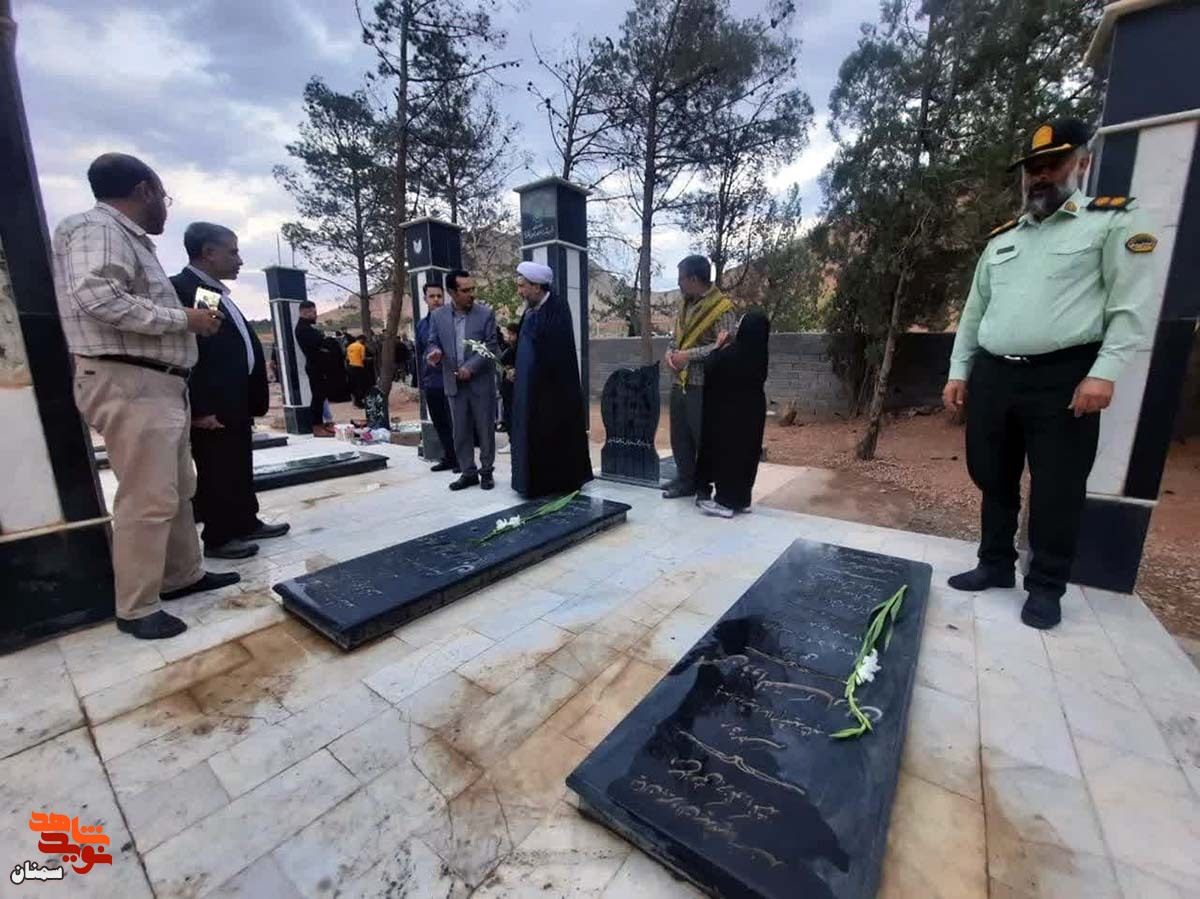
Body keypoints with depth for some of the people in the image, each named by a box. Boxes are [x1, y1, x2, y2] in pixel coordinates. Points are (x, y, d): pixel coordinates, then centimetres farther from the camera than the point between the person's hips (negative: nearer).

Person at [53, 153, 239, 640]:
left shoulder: (130, 239, 22)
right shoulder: (97, 228, -6)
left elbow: (139, 310, 18)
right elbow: (97, 297, -22)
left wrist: (189, 320, 9)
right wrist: (184, 319, -15)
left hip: (160, 385, 10)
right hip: (129, 386, -10)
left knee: (177, 491, 15)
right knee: (147, 500, -6)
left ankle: (183, 575, 27)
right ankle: (136, 608, 6)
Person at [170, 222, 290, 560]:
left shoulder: (219, 293, 17)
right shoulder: (180, 289, -13)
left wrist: (253, 399, 15)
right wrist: (198, 409, -20)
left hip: (237, 402, 9)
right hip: (212, 407, -9)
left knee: (240, 467, 16)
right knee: (216, 471, 2)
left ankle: (246, 523, 29)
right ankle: (218, 537, 14)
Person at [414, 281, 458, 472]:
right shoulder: (421, 324, 12)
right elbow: (419, 353, 17)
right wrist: (421, 380, 15)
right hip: (430, 383, 6)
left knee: (454, 423, 0)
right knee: (439, 423, 11)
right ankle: (448, 458, 23)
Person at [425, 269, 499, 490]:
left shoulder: (486, 314, -3)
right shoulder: (437, 316, 5)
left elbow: (490, 347, -7)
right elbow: (433, 342, 9)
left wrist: (470, 367, -16)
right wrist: (435, 352, -15)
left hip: (481, 382, -3)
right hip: (454, 383, 3)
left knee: (485, 429, 4)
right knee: (460, 431, 8)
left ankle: (486, 471, 18)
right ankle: (468, 472, 20)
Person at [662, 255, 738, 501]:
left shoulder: (721, 307, -9)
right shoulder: (684, 304, 14)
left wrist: (689, 355, -19)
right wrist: (671, 352, -2)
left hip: (703, 384, -7)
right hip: (679, 381, 7)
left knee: (703, 436, 2)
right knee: (679, 435, 11)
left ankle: (705, 485, 15)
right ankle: (685, 480, 25)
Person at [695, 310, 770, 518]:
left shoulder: (730, 353, -21)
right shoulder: (758, 354, 2)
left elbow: (708, 368, -7)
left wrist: (718, 346, 2)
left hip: (729, 411, -7)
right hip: (752, 409, 7)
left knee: (726, 452, 2)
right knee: (746, 452, 13)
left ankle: (725, 501, 7)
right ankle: (742, 499, 22)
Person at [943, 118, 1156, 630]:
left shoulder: (1114, 221, 4)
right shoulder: (1001, 240, 18)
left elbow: (1131, 306, -4)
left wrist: (1104, 372, -15)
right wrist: (959, 371, 11)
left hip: (1062, 378, -4)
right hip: (992, 376, 5)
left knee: (1056, 489, 1)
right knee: (993, 478, 11)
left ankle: (1046, 586, 17)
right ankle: (995, 564, 26)